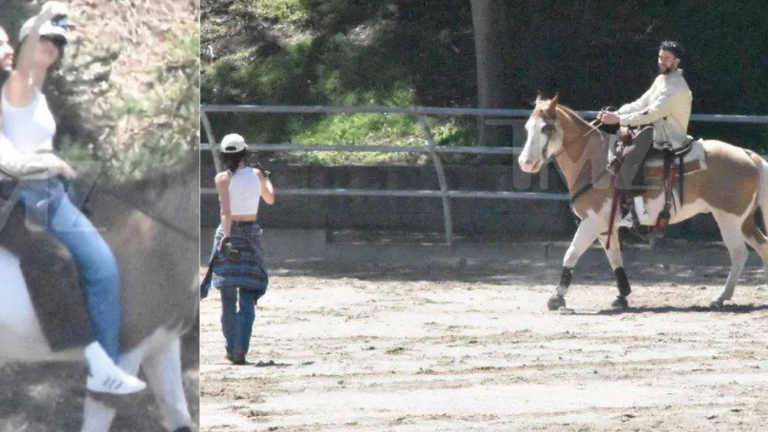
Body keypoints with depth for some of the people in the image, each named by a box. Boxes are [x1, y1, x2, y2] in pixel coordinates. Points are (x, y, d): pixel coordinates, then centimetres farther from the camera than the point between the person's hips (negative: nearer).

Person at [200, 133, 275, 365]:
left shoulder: (223, 178, -7)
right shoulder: (256, 175, 3)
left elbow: (226, 212, -19)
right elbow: (270, 199, 21)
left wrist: (226, 237, -24)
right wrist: (267, 180, 40)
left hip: (229, 234, -2)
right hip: (252, 234, 2)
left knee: (228, 297, 9)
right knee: (247, 298, -2)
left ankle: (231, 349, 13)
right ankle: (240, 350, -15)